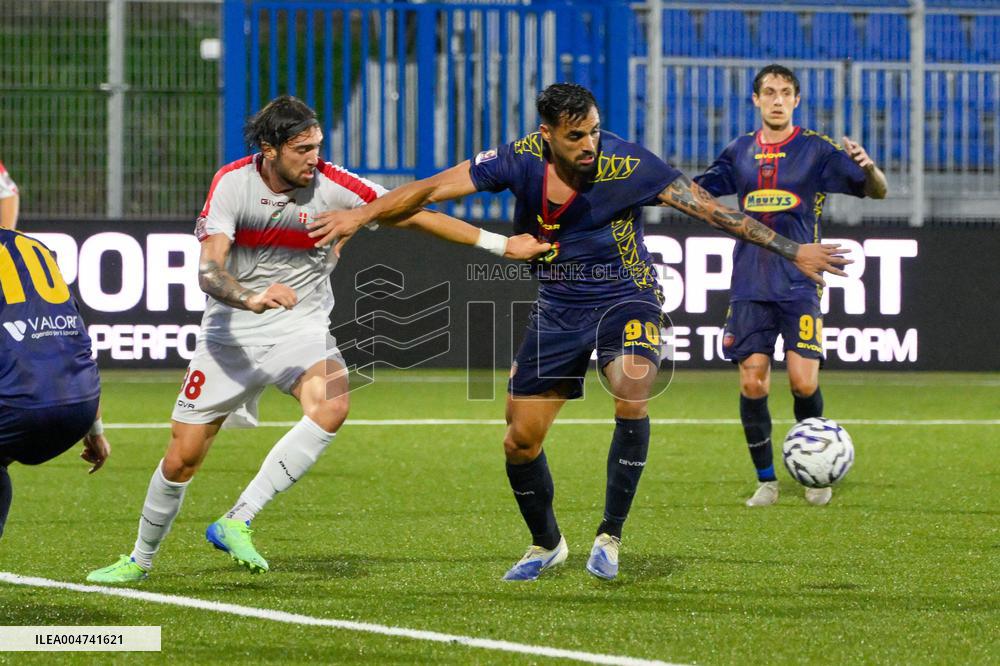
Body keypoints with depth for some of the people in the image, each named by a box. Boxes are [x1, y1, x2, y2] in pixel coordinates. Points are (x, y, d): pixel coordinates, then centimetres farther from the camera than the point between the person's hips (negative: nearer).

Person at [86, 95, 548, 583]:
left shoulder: (331, 185, -13)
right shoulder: (232, 182, -14)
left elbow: (414, 215, -7)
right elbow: (209, 271, -22)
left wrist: (500, 245, -9)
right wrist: (251, 300, -44)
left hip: (300, 328, 0)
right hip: (231, 330, 0)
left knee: (332, 405, -32)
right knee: (183, 456, -1)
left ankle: (236, 522, -27)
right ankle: (140, 559, 24)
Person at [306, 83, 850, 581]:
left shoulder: (629, 166, -20)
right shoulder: (520, 160, -13)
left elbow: (711, 210, -16)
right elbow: (432, 189, -9)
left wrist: (792, 251, -16)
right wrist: (361, 216, -19)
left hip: (625, 298, -3)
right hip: (557, 308, 3)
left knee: (632, 394, -32)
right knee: (520, 441, 4)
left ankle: (610, 535, -17)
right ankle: (546, 544, 32)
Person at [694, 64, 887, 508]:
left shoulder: (816, 150, 0)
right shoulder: (741, 152, 10)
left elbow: (877, 191, 1)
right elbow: (694, 191, 22)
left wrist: (867, 167, -21)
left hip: (799, 284, -3)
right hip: (750, 285, 3)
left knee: (804, 383, -10)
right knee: (752, 383, -3)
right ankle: (766, 480, 10)